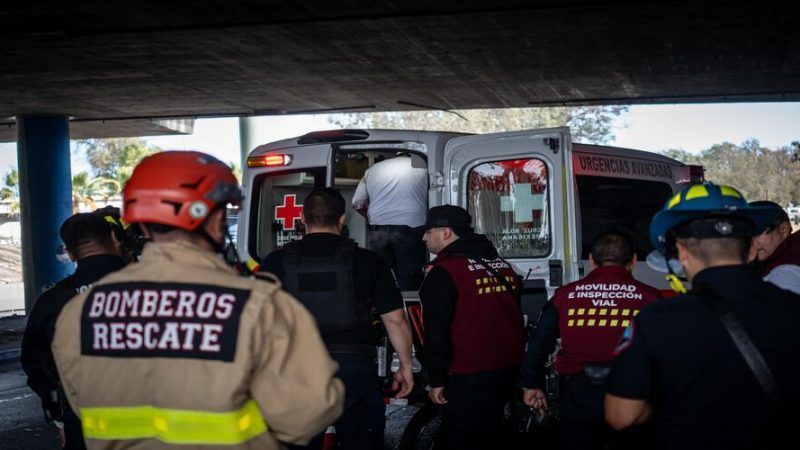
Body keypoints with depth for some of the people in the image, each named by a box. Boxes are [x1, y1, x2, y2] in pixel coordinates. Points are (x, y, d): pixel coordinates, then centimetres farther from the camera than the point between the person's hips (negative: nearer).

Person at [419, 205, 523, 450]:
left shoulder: (444, 271, -12)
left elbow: (436, 331, -16)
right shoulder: (502, 265, 12)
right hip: (508, 371, 8)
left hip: (468, 377, -8)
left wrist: (437, 380, -10)